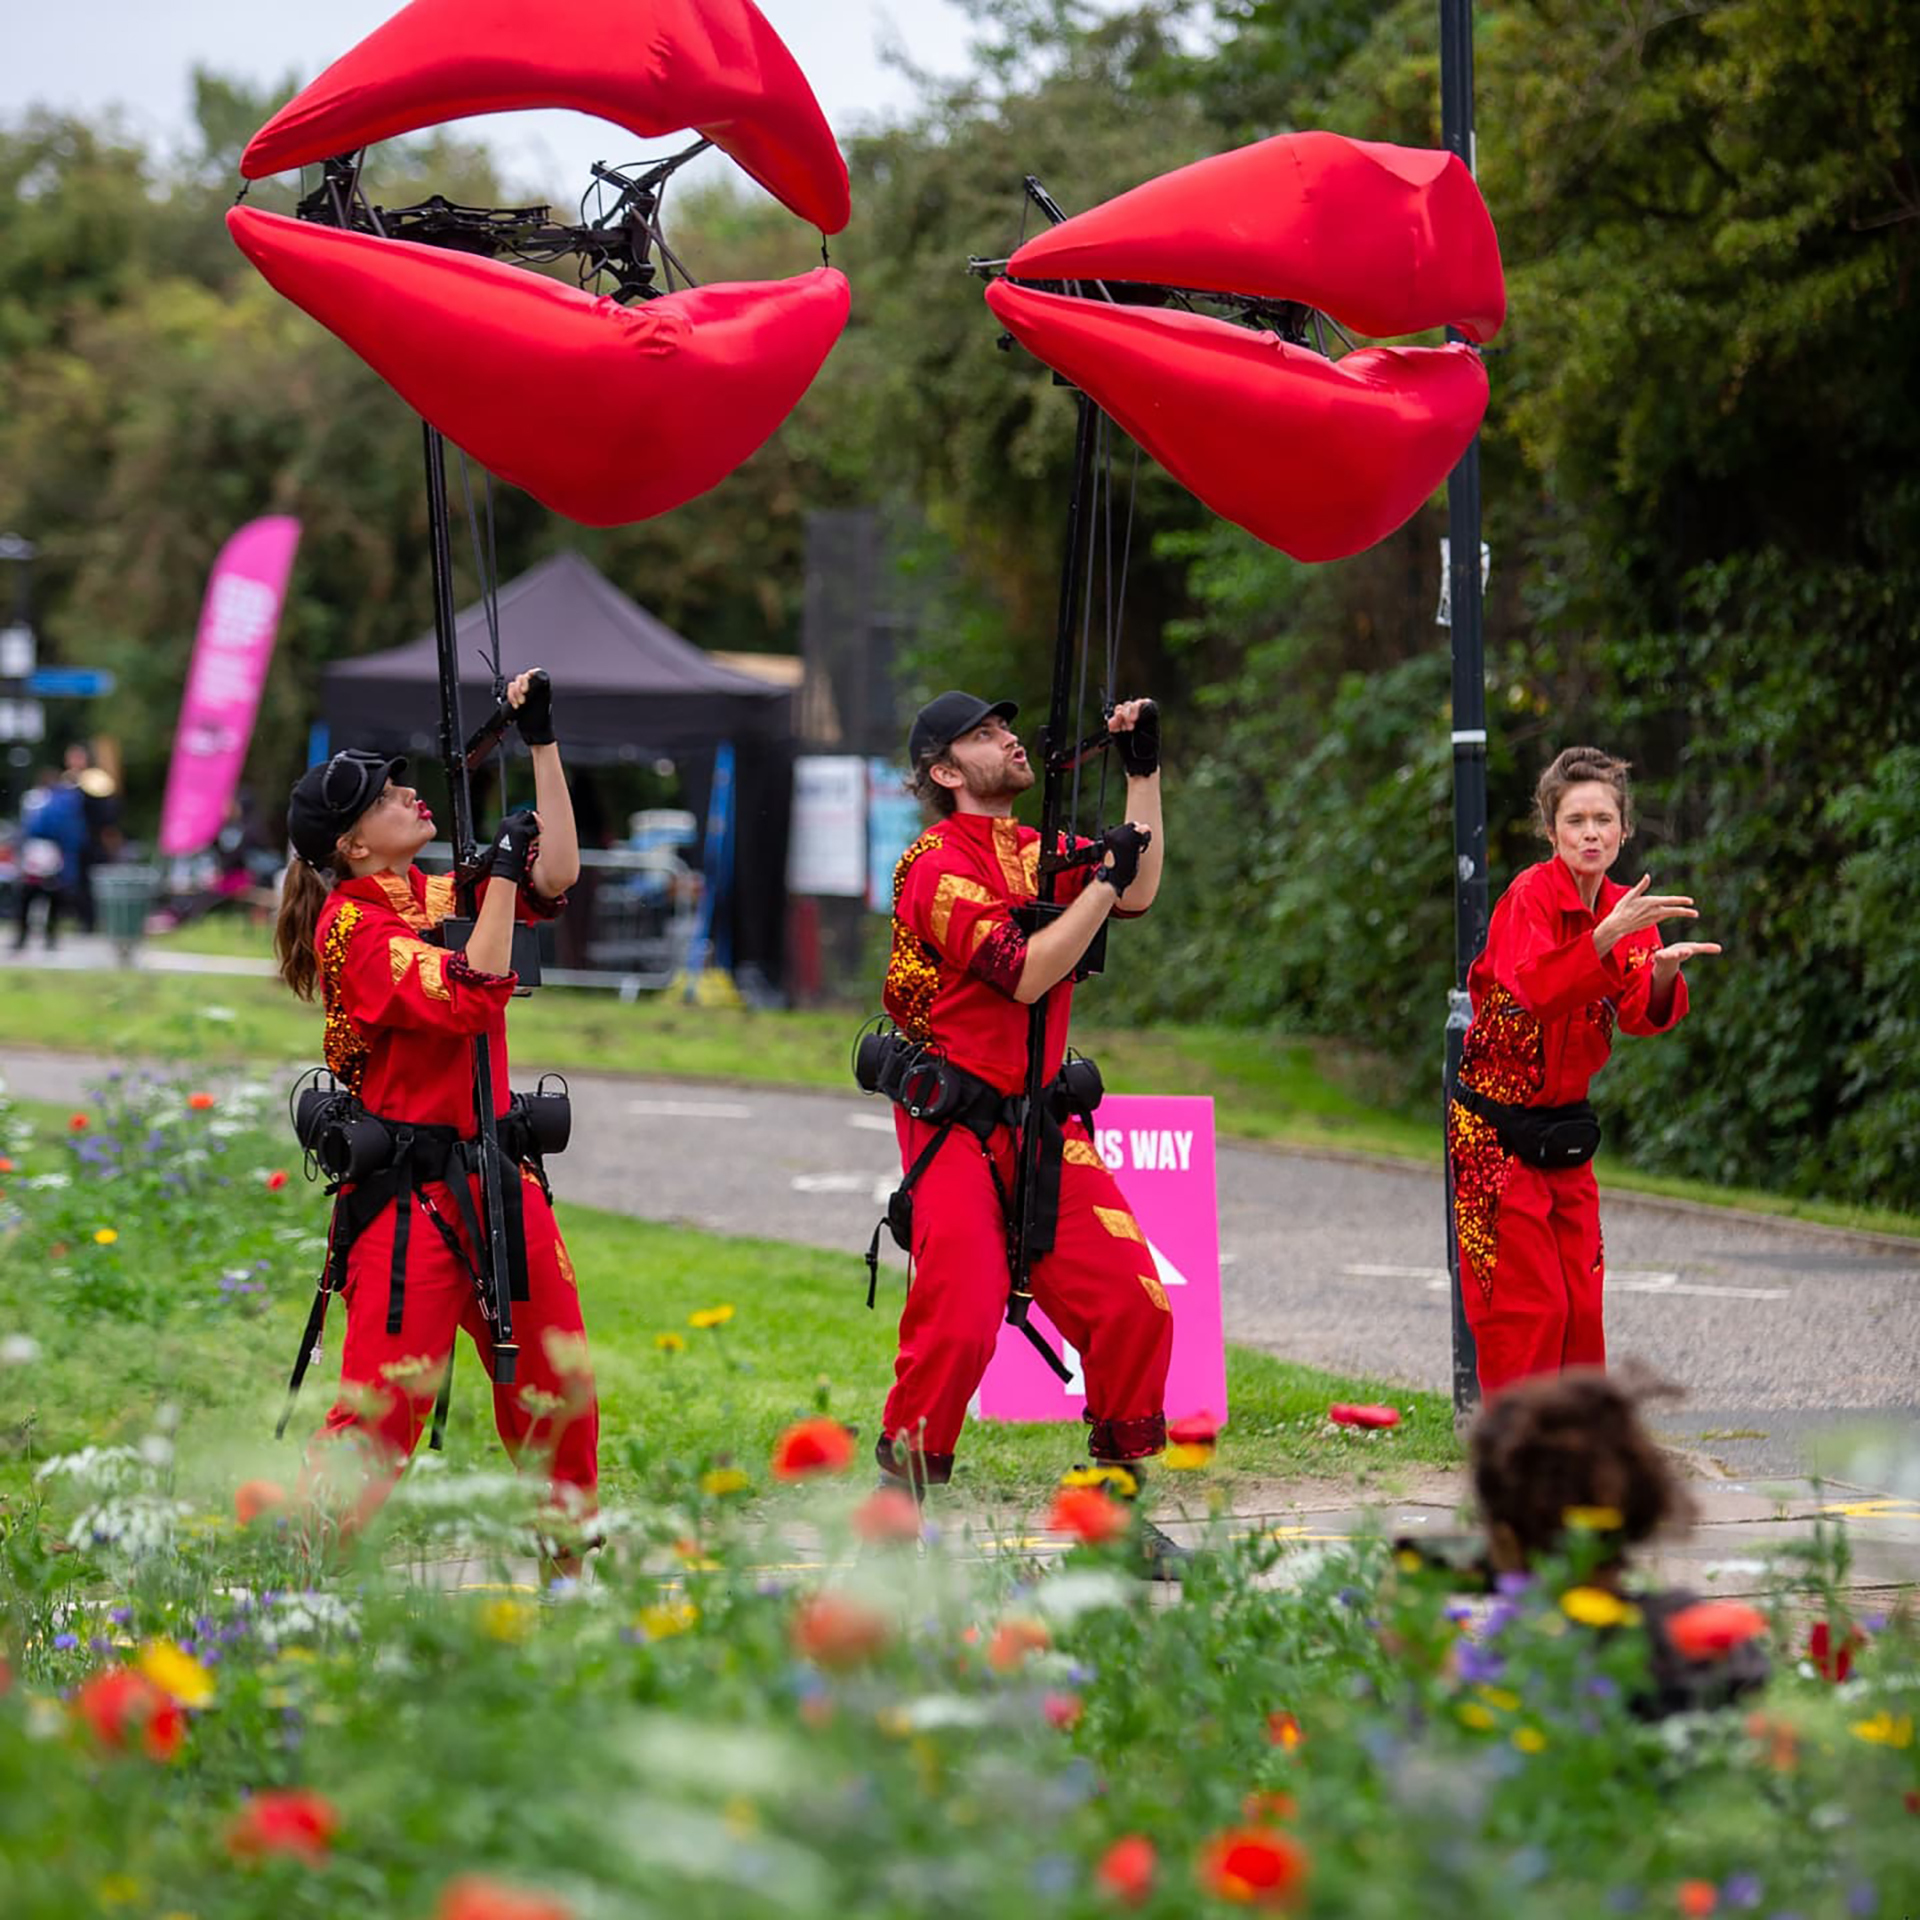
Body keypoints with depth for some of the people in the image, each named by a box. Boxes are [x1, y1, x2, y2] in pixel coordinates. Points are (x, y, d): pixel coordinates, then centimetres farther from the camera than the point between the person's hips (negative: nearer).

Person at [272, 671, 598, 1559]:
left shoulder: (431, 895, 12)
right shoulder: (351, 925, -12)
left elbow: (554, 877, 12)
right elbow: (471, 998, -23)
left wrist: (542, 741, 10)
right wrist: (502, 867, -18)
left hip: (495, 1177, 8)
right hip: (407, 1192, -8)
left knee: (559, 1386, 12)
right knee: (383, 1404, -11)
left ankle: (568, 1549, 25)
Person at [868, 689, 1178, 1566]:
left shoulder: (1030, 850, 15)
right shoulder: (939, 866, -12)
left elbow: (1137, 895, 11)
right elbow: (1025, 975, -20)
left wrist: (1144, 772, 8)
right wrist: (1104, 878, -18)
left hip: (1041, 1127, 8)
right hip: (957, 1128, -7)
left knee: (1134, 1302, -1)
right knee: (960, 1322, -15)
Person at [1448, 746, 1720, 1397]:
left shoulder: (1628, 908, 5)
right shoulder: (1530, 894, -15)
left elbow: (1640, 1014, -9)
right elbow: (1533, 986, -34)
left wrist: (1663, 972, -31)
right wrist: (1608, 935, -45)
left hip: (1563, 1125, 6)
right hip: (1495, 1128, -6)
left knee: (1581, 1302, 7)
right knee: (1523, 1303, -8)